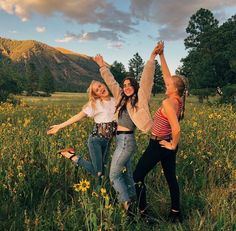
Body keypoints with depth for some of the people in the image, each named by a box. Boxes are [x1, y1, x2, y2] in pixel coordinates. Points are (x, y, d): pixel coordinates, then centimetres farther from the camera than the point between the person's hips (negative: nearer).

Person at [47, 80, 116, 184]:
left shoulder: (115, 100, 4)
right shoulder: (95, 104, -8)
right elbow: (79, 116, -9)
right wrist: (60, 126, -13)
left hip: (108, 140, 6)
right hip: (96, 139, -5)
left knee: (102, 169, 10)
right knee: (97, 172, -6)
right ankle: (71, 156, 9)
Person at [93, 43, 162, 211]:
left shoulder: (139, 99, -8)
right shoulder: (122, 98, 10)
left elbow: (147, 79, -16)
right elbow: (111, 82, 18)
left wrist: (152, 58, -22)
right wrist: (103, 66, 22)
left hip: (126, 141, -8)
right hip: (122, 141, 8)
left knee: (114, 176, -4)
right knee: (127, 175, 15)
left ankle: (127, 204, 2)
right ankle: (133, 203, 27)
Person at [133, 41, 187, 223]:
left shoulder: (168, 103, -24)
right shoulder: (178, 100, 0)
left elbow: (176, 129, -33)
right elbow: (167, 75, 7)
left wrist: (173, 145, -17)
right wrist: (161, 55, 7)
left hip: (158, 145, -9)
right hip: (167, 145, 9)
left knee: (138, 176, 5)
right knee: (171, 177, 17)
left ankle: (142, 213, 11)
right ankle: (176, 213, 28)